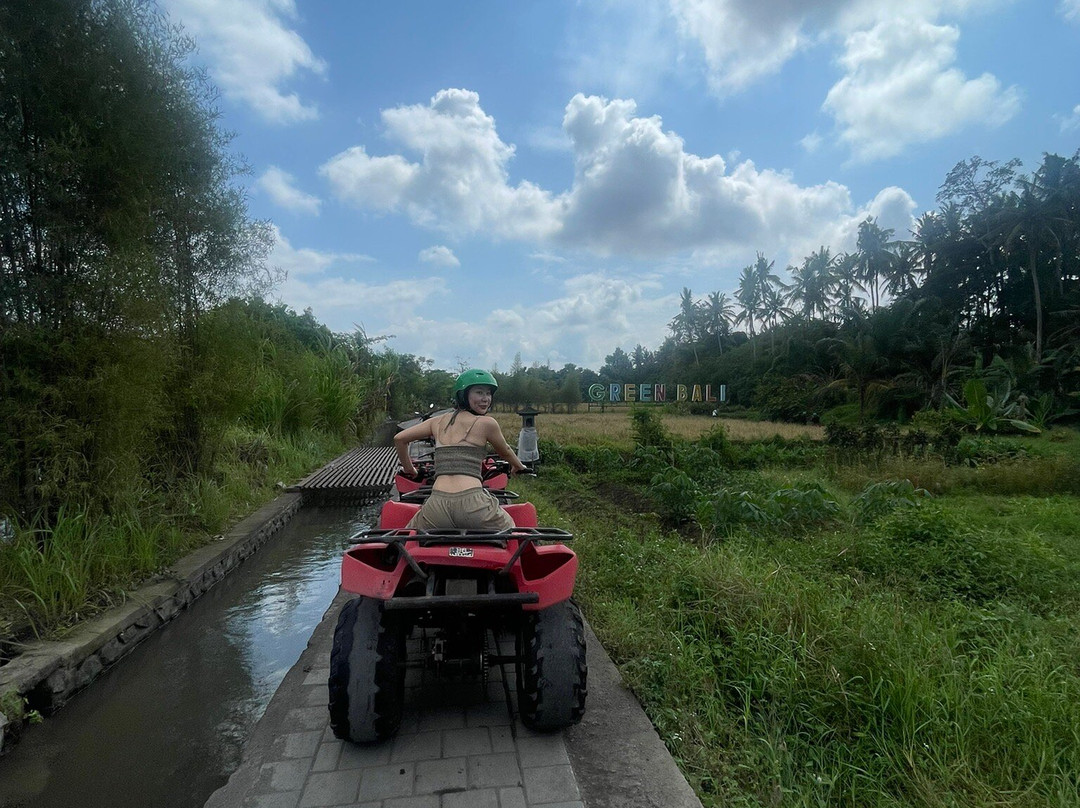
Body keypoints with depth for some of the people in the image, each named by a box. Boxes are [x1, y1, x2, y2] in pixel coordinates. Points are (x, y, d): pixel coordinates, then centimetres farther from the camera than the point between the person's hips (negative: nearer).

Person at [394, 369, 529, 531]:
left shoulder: (438, 421, 15)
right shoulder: (487, 423, 4)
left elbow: (399, 439, 15)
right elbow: (505, 452, 20)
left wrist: (408, 469, 31)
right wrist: (519, 466, 42)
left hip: (437, 504, 3)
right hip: (472, 503, -3)